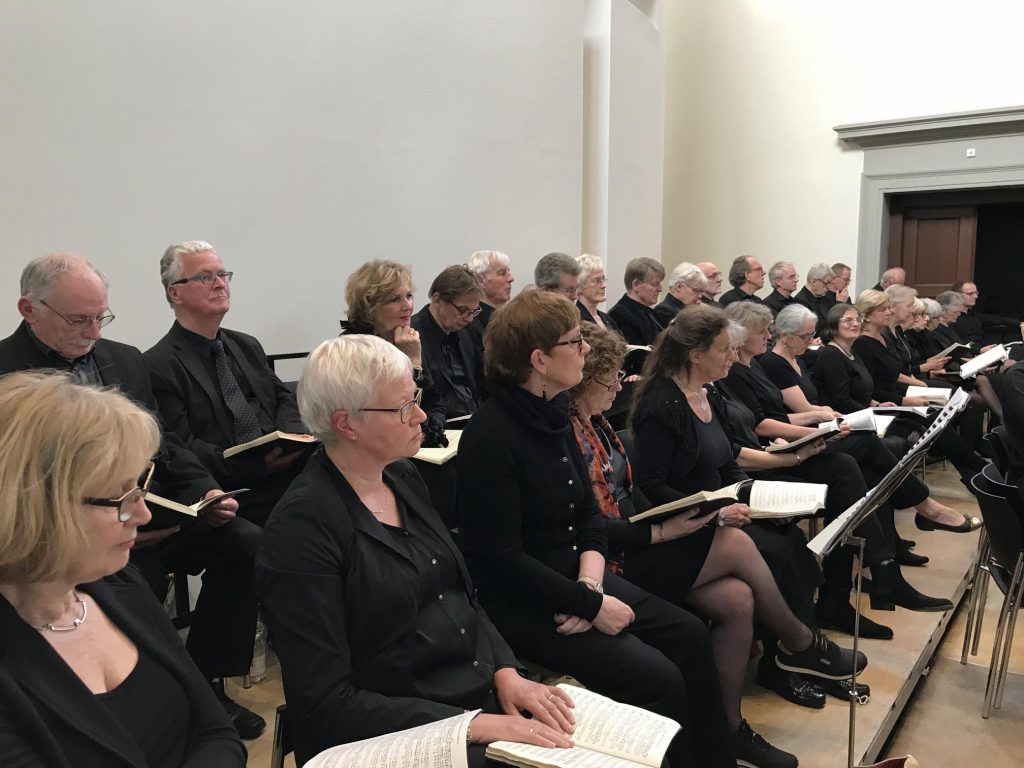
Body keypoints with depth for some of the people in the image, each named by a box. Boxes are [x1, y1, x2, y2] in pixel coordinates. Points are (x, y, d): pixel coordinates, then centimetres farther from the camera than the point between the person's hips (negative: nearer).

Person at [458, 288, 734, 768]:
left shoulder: (553, 413, 4)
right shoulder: (491, 435, -22)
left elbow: (588, 512, 7)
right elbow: (503, 560, -23)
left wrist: (590, 582, -10)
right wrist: (590, 603, -18)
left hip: (571, 577, 9)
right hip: (521, 602, -8)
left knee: (689, 636, 3)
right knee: (657, 677, -16)